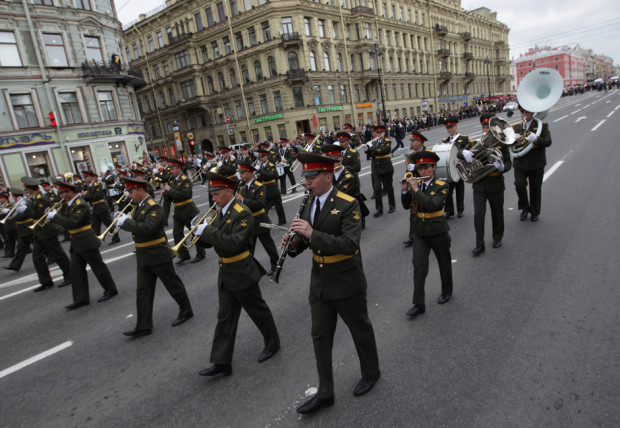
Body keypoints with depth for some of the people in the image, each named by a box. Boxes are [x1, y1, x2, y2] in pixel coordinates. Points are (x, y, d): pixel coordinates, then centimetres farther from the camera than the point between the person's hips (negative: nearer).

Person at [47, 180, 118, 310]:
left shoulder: (81, 205, -18)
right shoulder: (71, 204, 12)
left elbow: (72, 223, -25)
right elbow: (68, 220, 14)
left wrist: (55, 216, -16)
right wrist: (56, 215, -1)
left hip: (86, 242, -9)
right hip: (76, 244, 9)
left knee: (98, 266, 2)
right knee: (76, 270, 8)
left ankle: (110, 290, 17)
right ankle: (81, 299, 13)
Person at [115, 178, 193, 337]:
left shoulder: (154, 207, -18)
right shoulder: (139, 206, 9)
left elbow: (147, 228, -30)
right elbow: (136, 224, 14)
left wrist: (126, 222, -21)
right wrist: (126, 220, -4)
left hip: (157, 255, -9)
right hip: (143, 257, 9)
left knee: (173, 284, 8)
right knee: (143, 291, 9)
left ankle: (186, 311, 26)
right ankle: (143, 326, 17)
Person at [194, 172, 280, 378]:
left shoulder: (242, 213, -20)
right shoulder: (220, 212, 6)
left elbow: (234, 243, -30)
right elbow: (210, 241, 9)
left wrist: (207, 230, -26)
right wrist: (199, 231, -11)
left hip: (241, 273, -8)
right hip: (225, 273, 8)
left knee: (257, 310, 11)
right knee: (225, 317, 11)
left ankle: (272, 343, 34)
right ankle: (222, 362, 19)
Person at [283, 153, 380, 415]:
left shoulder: (348, 205, -19)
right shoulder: (310, 203, 2)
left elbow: (350, 245, -30)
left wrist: (312, 234, -36)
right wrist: (293, 244, -11)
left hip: (347, 284, -6)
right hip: (319, 283, 6)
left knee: (360, 331, 16)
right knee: (320, 337, 13)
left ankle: (370, 374, 43)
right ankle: (325, 393, 29)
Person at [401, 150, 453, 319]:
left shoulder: (441, 186, -10)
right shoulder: (415, 184, 3)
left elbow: (432, 205, -26)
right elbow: (407, 206, 3)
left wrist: (417, 189, -25)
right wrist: (405, 191, -11)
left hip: (438, 231, -3)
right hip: (420, 232, 3)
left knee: (444, 262, 16)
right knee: (419, 265, -4)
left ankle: (447, 291, 40)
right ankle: (419, 304, 0)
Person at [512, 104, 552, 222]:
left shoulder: (542, 125, 2)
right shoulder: (516, 127, 9)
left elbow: (548, 142, -10)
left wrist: (536, 139, -31)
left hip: (536, 163, -1)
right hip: (520, 163, 1)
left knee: (535, 188, 7)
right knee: (519, 185, -12)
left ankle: (535, 212, 25)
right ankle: (525, 208, 12)